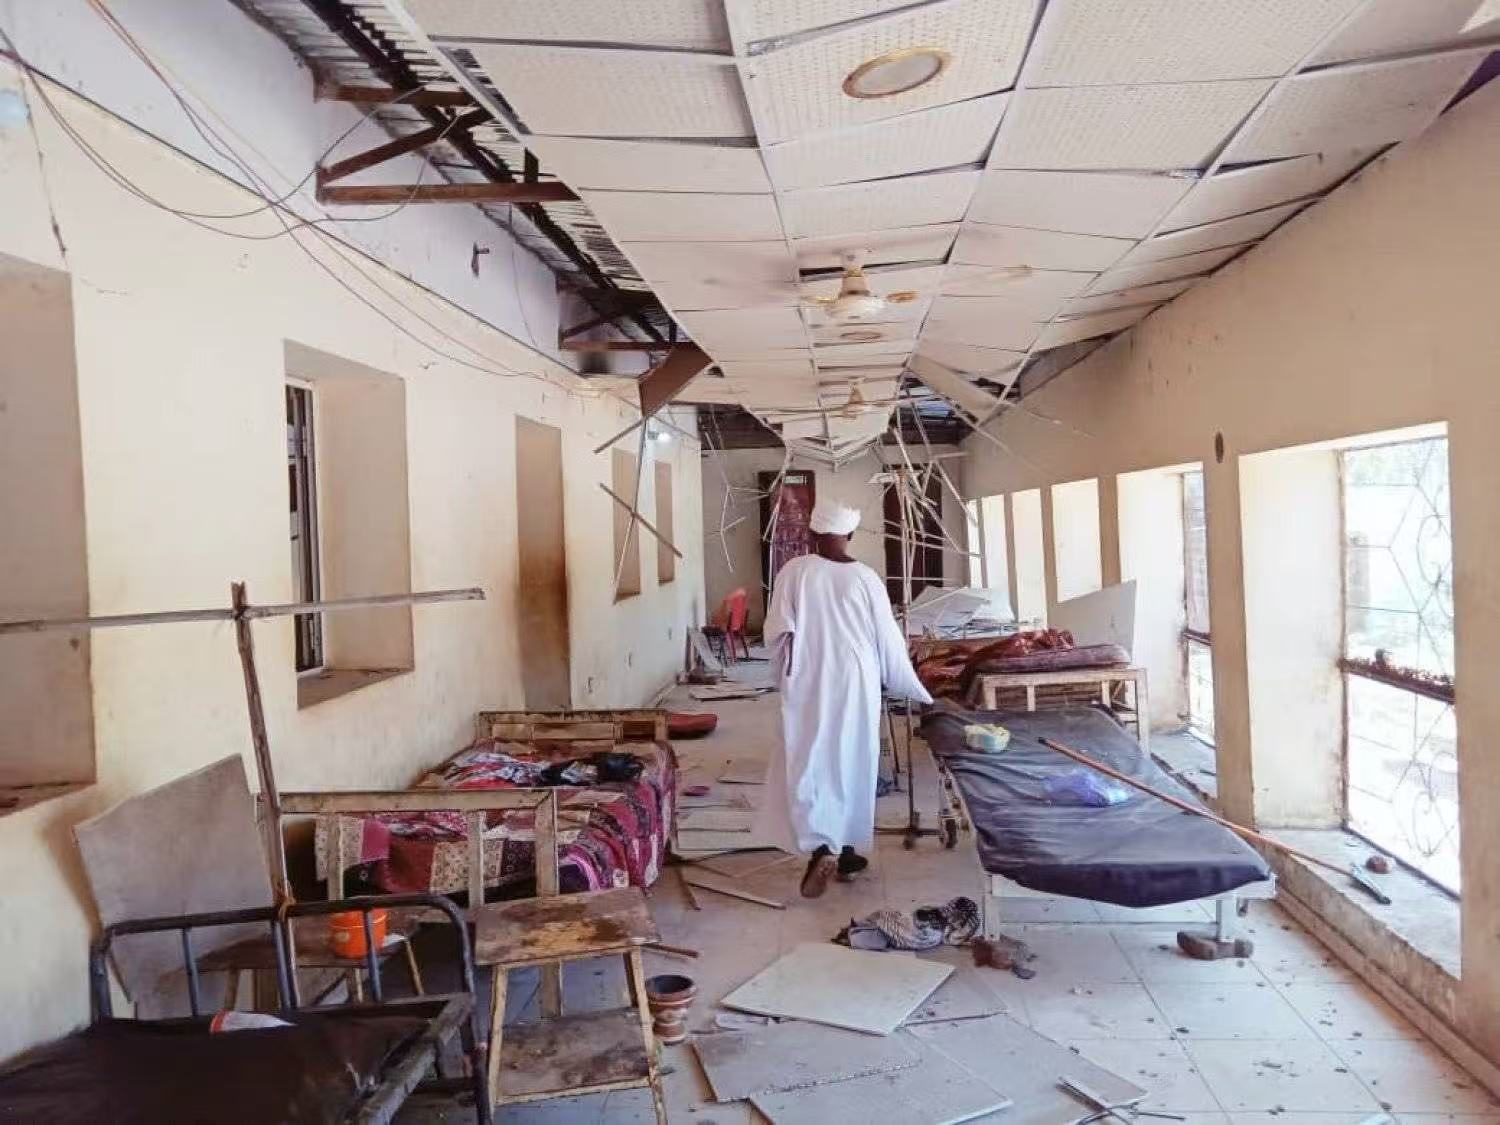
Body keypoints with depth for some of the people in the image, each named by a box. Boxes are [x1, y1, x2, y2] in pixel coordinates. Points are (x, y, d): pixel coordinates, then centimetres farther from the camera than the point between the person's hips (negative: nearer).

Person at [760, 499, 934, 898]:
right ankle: (847, 852, 23)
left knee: (807, 765, 2)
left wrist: (786, 675, 12)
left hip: (808, 686, -1)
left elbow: (777, 633, -6)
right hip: (855, 684, 1)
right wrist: (913, 689, 14)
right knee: (853, 764, 14)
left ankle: (821, 849, -16)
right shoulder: (866, 578, -3)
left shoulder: (794, 572, -6)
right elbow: (889, 641, 1)